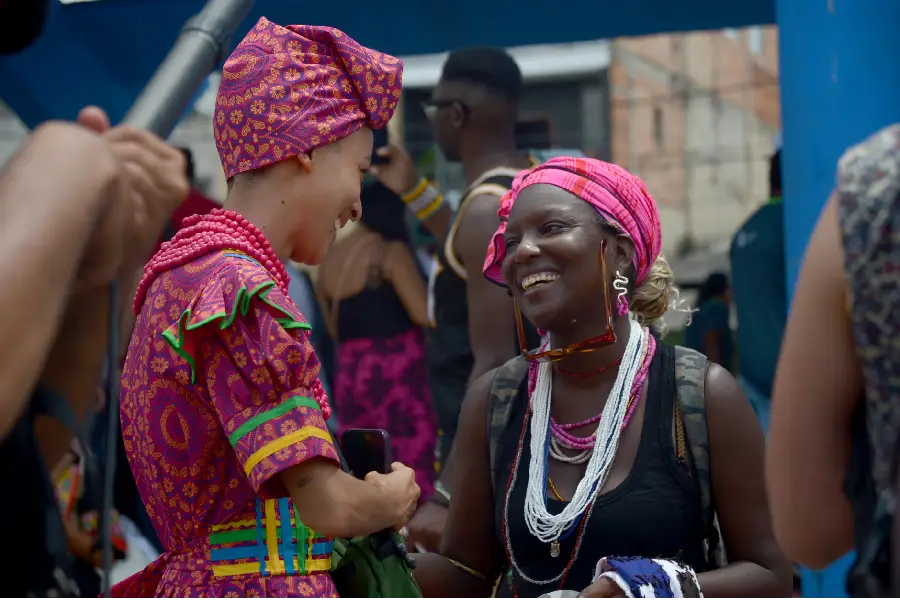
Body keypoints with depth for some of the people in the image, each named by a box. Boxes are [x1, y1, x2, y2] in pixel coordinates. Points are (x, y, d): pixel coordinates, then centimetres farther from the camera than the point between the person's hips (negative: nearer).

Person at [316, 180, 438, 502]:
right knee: (415, 472, -6)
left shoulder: (333, 257, 13)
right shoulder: (391, 252, -8)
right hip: (393, 373, -7)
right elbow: (424, 313, -13)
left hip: (348, 374, 7)